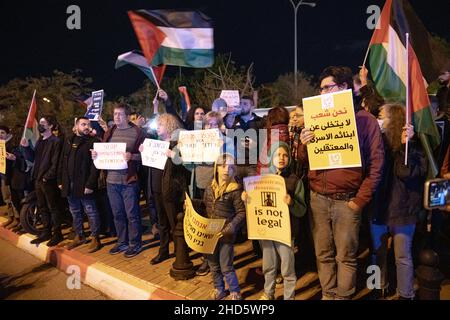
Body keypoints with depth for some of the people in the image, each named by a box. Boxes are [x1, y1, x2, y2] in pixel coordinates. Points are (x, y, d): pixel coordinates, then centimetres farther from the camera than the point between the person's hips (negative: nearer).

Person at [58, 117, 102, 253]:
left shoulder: (93, 142, -6)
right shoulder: (68, 141, 13)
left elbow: (95, 165, -13)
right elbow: (62, 162, 15)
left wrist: (90, 184, -18)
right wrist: (60, 180, 8)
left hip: (85, 185, -6)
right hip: (69, 184, 6)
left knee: (91, 212, 0)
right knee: (75, 212, 15)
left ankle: (95, 239, 10)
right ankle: (79, 236, 28)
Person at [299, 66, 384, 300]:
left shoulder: (366, 120, -2)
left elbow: (376, 165, -5)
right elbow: (304, 161, 13)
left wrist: (360, 200, -8)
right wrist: (304, 145, -9)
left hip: (346, 200, -4)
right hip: (317, 198, 4)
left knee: (345, 256, 6)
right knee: (323, 254, 12)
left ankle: (343, 296, 21)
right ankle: (328, 295, 26)